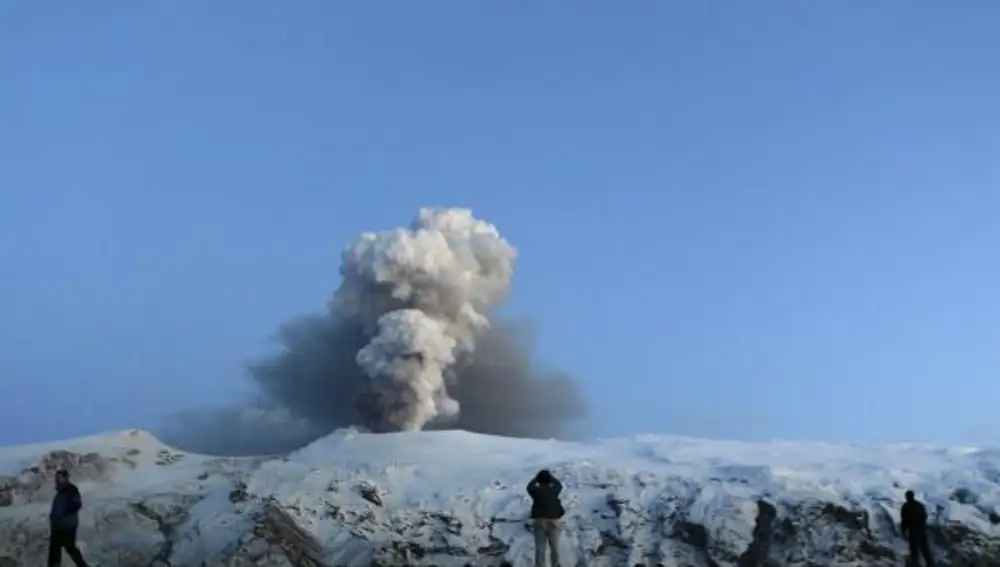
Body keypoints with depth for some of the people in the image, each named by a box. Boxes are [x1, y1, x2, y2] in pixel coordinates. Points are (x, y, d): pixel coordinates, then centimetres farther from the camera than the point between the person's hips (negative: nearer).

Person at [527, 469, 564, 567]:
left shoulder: (536, 491, -10)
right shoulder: (554, 489, -8)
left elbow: (529, 486, 12)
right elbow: (559, 484, 15)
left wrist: (536, 477, 18)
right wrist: (550, 476, 21)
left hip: (539, 521, -1)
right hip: (553, 521, 1)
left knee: (540, 547, 2)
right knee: (554, 546, 13)